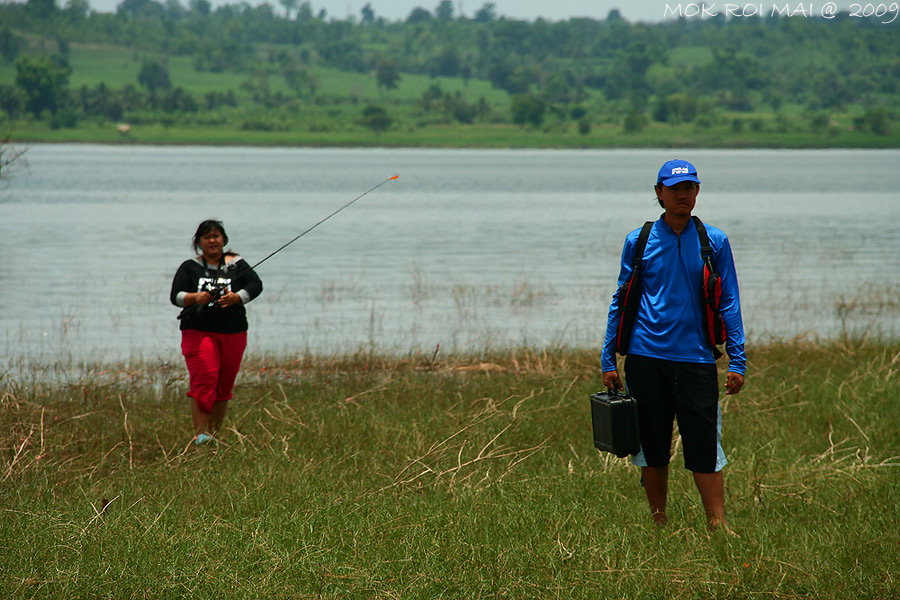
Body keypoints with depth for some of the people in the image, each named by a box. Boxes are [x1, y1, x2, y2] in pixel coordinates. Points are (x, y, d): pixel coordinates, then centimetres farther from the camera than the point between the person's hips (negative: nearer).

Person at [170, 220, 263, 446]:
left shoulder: (236, 264, 10)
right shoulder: (190, 267, 8)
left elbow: (256, 285, -3)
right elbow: (175, 296, 0)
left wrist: (237, 297, -22)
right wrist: (195, 297, -20)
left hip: (233, 333, 2)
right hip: (199, 332, -2)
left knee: (224, 386, 5)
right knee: (204, 379, -18)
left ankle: (214, 433, 16)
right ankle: (200, 433, -19)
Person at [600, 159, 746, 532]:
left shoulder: (714, 242, 5)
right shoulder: (638, 242, 6)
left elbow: (728, 303, 6)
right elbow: (620, 302, 10)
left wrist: (737, 360, -1)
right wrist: (608, 360, 6)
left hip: (696, 358, -1)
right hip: (646, 358, 1)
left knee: (704, 447, -6)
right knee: (652, 448, 7)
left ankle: (718, 527, -5)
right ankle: (659, 525, 18)